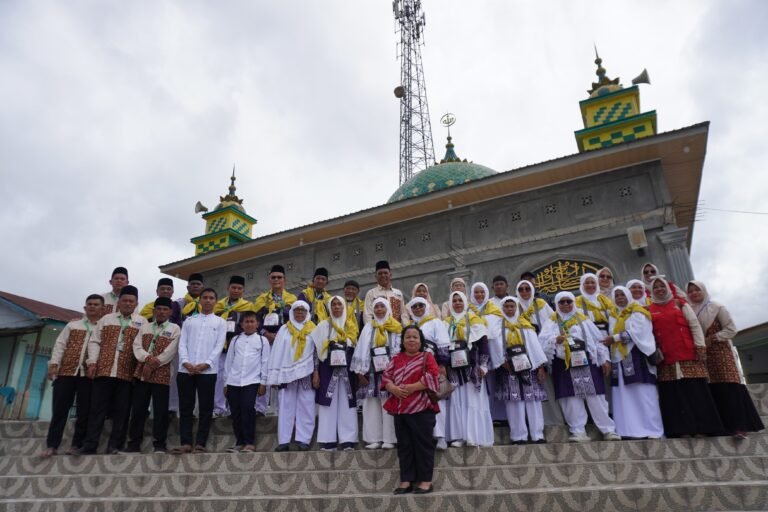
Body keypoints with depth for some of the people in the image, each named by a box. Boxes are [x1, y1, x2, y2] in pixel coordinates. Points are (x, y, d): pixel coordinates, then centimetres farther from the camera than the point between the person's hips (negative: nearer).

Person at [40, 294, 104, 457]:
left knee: (84, 411, 1)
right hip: (66, 371, 2)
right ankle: (51, 445, 8)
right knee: (59, 409, 1)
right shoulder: (73, 325, 14)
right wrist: (54, 363, -4)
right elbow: (60, 345, 9)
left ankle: (77, 445, 9)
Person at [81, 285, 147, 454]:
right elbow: (95, 341, 11)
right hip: (104, 369, 1)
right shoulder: (106, 319, 15)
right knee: (97, 408, 3)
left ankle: (115, 445, 9)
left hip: (127, 372, -1)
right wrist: (92, 362, -1)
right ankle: (89, 445, 9)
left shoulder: (142, 322, 9)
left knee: (121, 410, 2)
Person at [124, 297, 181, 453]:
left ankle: (159, 444, 8)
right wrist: (148, 358, -14)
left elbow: (170, 352, -7)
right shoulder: (145, 327, 15)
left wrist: (153, 365, -14)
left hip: (161, 374, -3)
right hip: (141, 373, 4)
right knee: (138, 409, 6)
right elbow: (137, 346, 3)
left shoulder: (174, 329, 2)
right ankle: (134, 443, 16)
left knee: (160, 410, -1)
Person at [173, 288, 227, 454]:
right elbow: (182, 343, 8)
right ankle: (186, 443, 7)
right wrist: (185, 362, -10)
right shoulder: (189, 320, 17)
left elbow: (219, 346, 0)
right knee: (185, 407, 2)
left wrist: (205, 364, -13)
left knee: (205, 408, 0)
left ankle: (200, 443, 5)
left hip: (208, 371, -2)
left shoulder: (220, 322, 10)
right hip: (185, 370, 2)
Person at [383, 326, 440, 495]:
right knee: (404, 445, 9)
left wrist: (411, 388, -16)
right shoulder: (396, 359, 14)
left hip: (421, 408, -5)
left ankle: (425, 480, 10)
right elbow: (386, 377, 7)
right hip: (399, 409, 5)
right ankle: (406, 480, 17)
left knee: (422, 444, 0)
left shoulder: (427, 357, 1)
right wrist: (393, 388, -13)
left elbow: (432, 377, -12)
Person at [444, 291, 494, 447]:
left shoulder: (474, 319, 2)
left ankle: (475, 436, 0)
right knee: (457, 401, 2)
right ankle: (459, 436, 5)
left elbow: (483, 342, -3)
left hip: (471, 366, -4)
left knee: (474, 401, -3)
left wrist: (483, 365, -10)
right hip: (454, 367, 4)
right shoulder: (447, 322, 14)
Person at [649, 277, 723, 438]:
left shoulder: (679, 304, 8)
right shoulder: (650, 310, 9)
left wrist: (700, 347, -5)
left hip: (688, 354, 0)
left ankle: (701, 426, 3)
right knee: (673, 394, -2)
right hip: (666, 358, 0)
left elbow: (695, 325, 3)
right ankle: (681, 428, 0)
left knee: (695, 391, -2)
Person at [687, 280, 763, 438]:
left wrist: (711, 339, -12)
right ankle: (719, 426, 6)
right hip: (702, 356, 3)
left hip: (721, 354, -3)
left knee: (730, 387, -11)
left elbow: (731, 329, -5)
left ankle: (738, 425, -11)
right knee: (712, 390, 2)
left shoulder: (717, 307, -1)